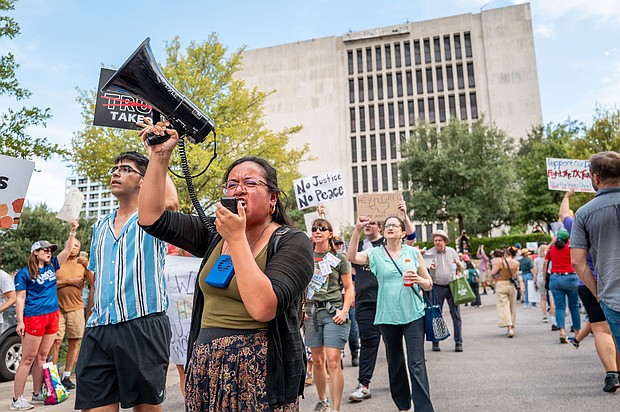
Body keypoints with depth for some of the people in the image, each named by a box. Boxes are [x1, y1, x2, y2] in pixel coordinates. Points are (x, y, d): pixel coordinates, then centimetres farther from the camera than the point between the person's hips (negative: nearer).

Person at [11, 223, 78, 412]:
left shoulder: (51, 266, 11)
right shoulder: (24, 273, -4)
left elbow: (66, 251, 9)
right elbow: (20, 298, -6)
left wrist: (72, 232, -1)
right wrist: (20, 321, -13)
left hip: (52, 316, 6)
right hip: (34, 317, -6)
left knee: (42, 357, 12)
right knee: (28, 359, -3)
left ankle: (37, 394, 20)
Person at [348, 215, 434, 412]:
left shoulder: (413, 252, 4)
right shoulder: (375, 254, 4)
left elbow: (429, 285, 9)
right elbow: (351, 257, -14)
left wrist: (418, 279, -14)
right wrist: (357, 230, -22)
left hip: (413, 314, -1)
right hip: (387, 315, 2)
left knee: (416, 364, -8)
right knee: (394, 363, 13)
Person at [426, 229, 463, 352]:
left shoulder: (452, 252, 8)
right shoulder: (429, 253, 1)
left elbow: (460, 269, 15)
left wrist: (458, 264, -8)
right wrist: (429, 268, -22)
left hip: (452, 286, 2)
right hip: (437, 287, -2)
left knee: (456, 315, -1)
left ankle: (458, 342, 6)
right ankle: (435, 342, 12)